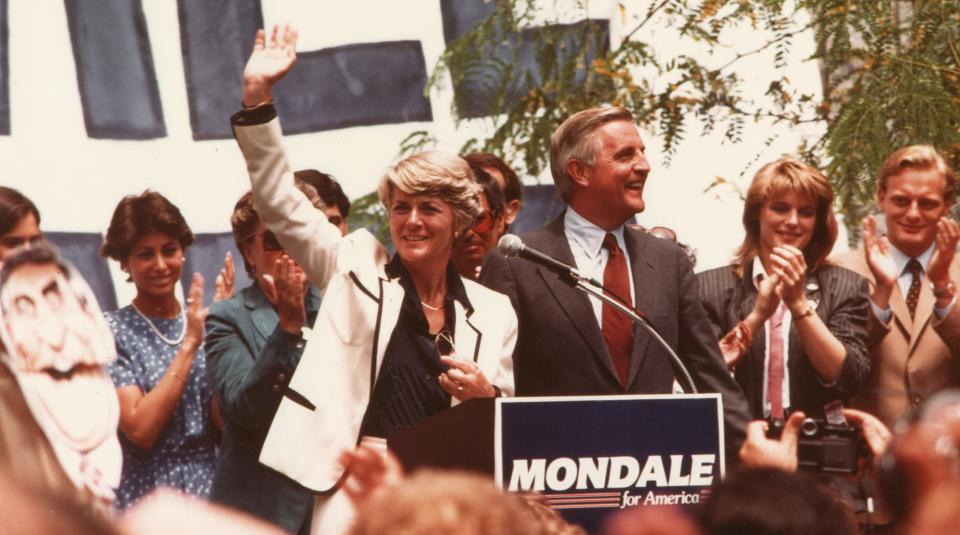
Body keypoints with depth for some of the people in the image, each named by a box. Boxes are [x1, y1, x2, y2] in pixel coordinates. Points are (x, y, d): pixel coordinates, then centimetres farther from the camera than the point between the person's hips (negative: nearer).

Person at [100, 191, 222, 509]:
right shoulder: (112, 333, -6)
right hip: (148, 498, -4)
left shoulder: (204, 324, 6)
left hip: (211, 492, 4)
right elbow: (140, 430, -17)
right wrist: (189, 345, -15)